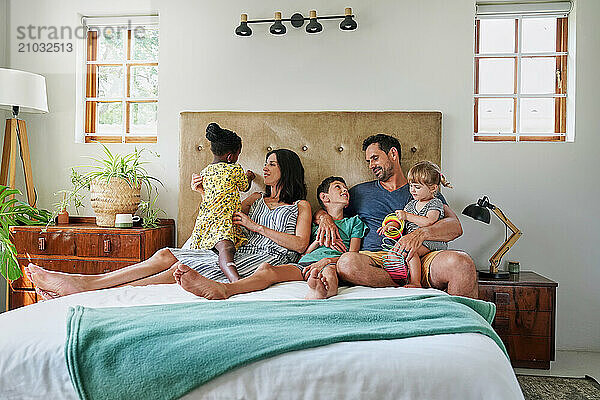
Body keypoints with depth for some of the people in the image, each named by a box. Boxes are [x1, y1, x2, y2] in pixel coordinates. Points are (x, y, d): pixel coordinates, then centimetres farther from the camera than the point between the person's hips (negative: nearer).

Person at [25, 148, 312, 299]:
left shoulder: (300, 206, 10)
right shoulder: (258, 199, 28)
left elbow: (300, 244, -5)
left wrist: (255, 226, -5)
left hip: (269, 259, -6)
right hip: (238, 255, 7)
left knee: (182, 268, -27)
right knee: (166, 255, -16)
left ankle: (91, 286, -32)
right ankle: (77, 284, -24)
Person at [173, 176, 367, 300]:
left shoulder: (354, 222, 27)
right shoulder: (315, 223, 33)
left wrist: (326, 261, -8)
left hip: (334, 262, -2)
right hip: (304, 263, 2)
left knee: (329, 271, -42)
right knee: (266, 268, -29)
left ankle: (319, 293, -78)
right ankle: (221, 288, -55)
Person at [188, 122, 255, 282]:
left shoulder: (205, 172, 23)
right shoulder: (235, 169, 5)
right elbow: (245, 187, 26)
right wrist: (249, 177, 48)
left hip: (203, 221, 10)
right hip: (222, 223, -9)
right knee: (226, 248, -33)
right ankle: (237, 280, -58)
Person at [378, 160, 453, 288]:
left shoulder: (435, 203, -2)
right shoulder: (411, 204, 21)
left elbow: (428, 222, -18)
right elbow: (400, 219, 21)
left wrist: (407, 216, -17)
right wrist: (391, 224, -2)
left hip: (430, 241, -7)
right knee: (395, 249, -15)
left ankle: (415, 282, -31)